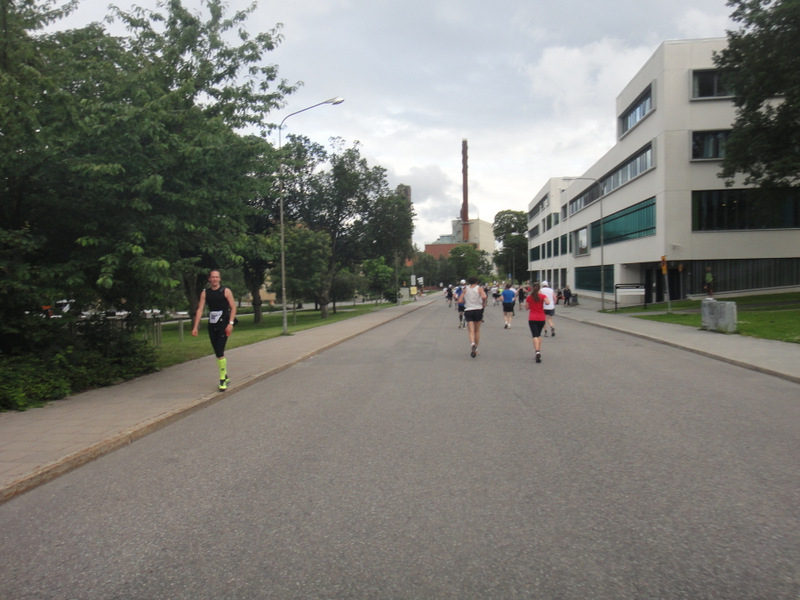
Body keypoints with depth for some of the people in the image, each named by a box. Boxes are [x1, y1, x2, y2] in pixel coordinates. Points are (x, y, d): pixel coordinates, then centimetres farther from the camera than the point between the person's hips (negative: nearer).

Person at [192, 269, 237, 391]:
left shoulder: (226, 291, -1)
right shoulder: (205, 293, 8)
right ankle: (225, 376, 26)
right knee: (218, 353, 10)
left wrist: (230, 323, -14)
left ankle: (223, 380, -7)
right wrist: (195, 327, -3)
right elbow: (200, 309, 4)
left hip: (223, 324, -4)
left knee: (220, 352, -13)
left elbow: (233, 307, -4)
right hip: (212, 325, 4)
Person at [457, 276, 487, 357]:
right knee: (477, 330, 15)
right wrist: (484, 304, -1)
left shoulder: (465, 289, 7)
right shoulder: (479, 288, 0)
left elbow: (460, 300, 1)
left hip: (468, 310, 0)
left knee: (471, 331, -4)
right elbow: (484, 297, -19)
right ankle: (476, 349, 21)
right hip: (478, 310, 0)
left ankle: (472, 343, -33)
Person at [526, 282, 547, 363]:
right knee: (539, 334, 20)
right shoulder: (543, 296, -2)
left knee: (535, 336, -9)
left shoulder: (529, 297, 0)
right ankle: (539, 350, 18)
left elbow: (527, 308, 5)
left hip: (532, 319, -1)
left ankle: (537, 351, -27)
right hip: (541, 318, 2)